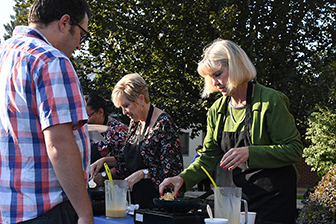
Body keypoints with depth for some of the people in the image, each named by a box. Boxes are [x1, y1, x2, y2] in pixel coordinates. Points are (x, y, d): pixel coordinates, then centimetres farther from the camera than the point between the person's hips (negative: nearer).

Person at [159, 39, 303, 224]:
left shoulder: (270, 101, -11)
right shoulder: (217, 111, 7)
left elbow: (294, 149, -14)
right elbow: (209, 157, 7)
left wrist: (249, 153, -26)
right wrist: (182, 179, -10)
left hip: (271, 197, -5)